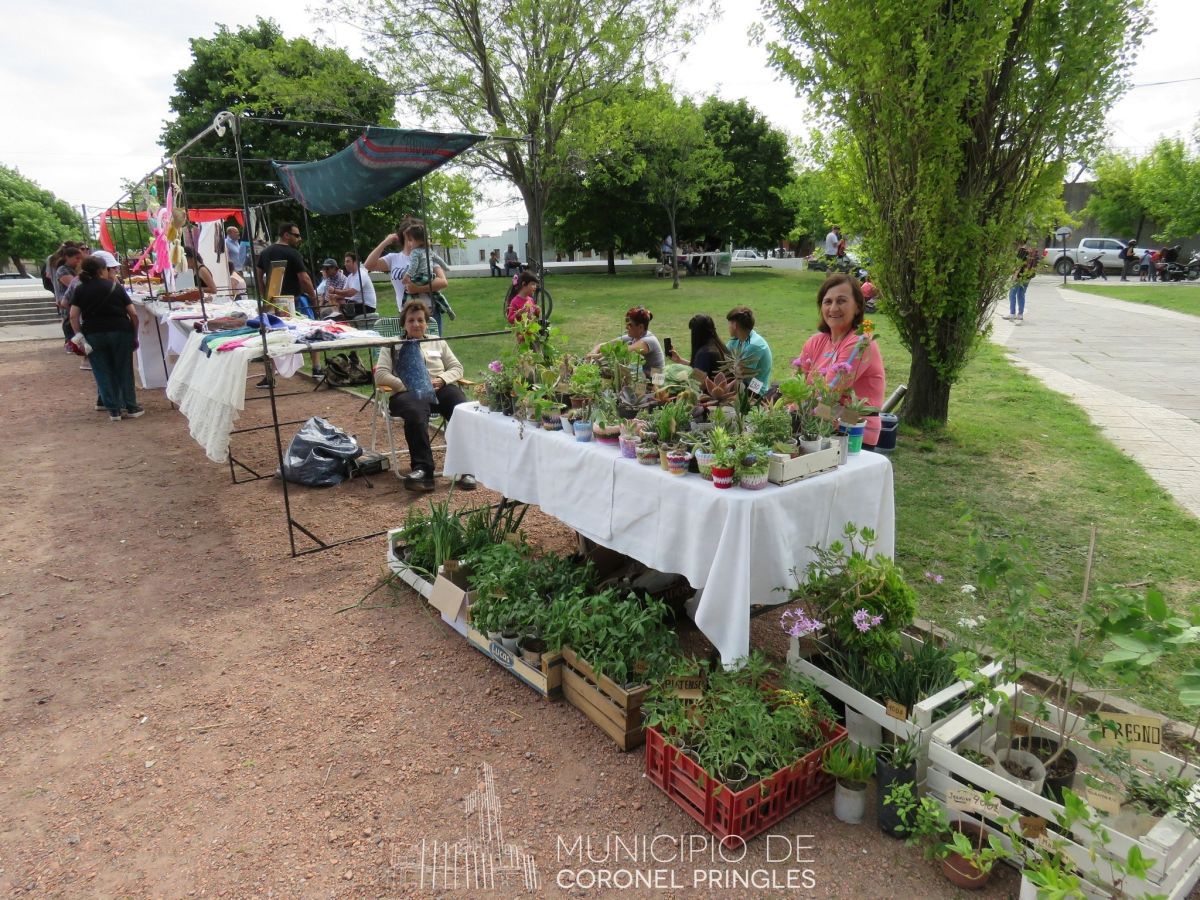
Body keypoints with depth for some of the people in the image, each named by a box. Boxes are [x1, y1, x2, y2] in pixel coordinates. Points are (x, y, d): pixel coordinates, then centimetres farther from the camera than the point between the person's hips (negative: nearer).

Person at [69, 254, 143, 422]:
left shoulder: (80, 290, 6)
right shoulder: (116, 287, 5)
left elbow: (73, 316, -5)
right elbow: (133, 314, 0)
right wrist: (135, 336, 8)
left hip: (93, 334, 1)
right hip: (121, 332, 0)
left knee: (103, 372, 8)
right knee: (124, 371, 9)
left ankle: (113, 410, 9)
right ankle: (131, 408, 14)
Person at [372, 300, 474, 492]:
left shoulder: (438, 343, 30)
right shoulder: (393, 346, 22)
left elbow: (457, 367, 22)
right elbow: (380, 374, 8)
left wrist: (442, 379, -1)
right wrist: (408, 385, -9)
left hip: (440, 388, 2)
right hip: (408, 392, -2)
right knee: (416, 414, -41)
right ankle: (422, 469, -43)